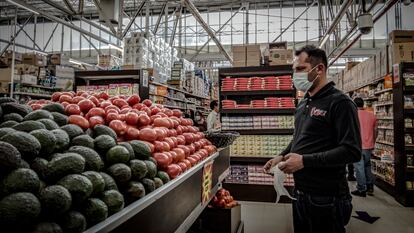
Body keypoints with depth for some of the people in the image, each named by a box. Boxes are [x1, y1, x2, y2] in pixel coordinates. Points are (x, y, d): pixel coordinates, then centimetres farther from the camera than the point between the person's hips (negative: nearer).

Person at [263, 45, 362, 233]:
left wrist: (305, 161, -24)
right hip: (300, 192, 8)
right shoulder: (303, 103, 11)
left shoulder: (340, 103, -14)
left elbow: (352, 152, -21)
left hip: (326, 198, -8)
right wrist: (282, 156, 5)